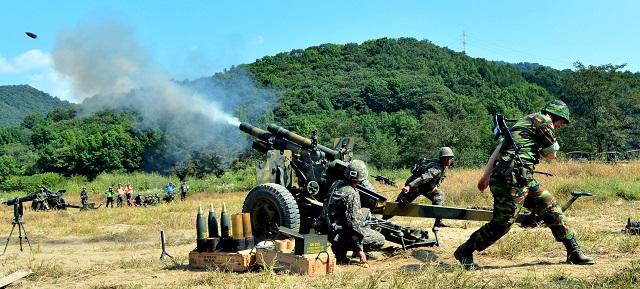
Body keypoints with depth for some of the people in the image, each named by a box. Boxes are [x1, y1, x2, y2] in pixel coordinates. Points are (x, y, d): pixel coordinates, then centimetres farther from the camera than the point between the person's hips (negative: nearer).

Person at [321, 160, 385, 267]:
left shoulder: (336, 184, 2)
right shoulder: (351, 194, -23)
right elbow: (353, 222, -26)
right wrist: (360, 250, -22)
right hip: (339, 233, -9)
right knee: (380, 240, -3)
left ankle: (340, 247, 16)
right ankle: (342, 249, -4)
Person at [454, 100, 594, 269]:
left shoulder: (524, 122, 25)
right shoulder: (543, 120, -1)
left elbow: (499, 147, 20)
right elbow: (551, 154, 2)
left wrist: (486, 176, 19)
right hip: (513, 179, -10)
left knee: (551, 209, 11)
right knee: (502, 223, -6)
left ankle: (574, 252, 18)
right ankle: (464, 252, 4)